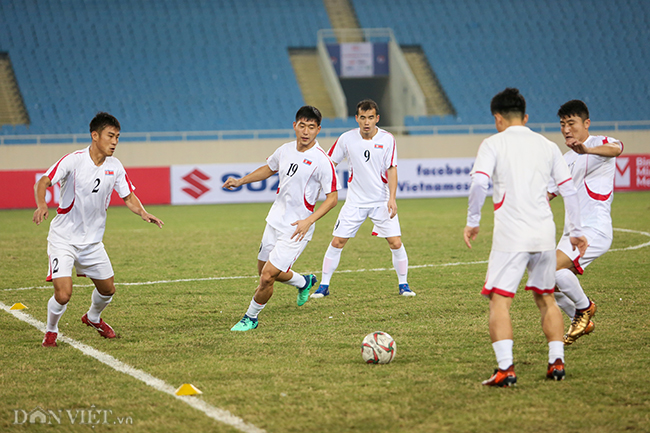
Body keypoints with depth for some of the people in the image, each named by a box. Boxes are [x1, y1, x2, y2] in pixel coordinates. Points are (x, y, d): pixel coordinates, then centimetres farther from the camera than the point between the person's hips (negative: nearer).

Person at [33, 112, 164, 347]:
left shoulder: (115, 167, -1)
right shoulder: (74, 160, -17)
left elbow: (129, 197, 6)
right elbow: (43, 182, -20)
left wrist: (143, 213, -15)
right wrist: (41, 205, -40)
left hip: (92, 240, 6)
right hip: (63, 238, -5)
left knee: (107, 289, 14)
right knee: (63, 294, -18)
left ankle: (93, 317, 48)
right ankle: (51, 331, 12)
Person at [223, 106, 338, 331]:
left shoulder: (322, 161, -18)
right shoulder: (285, 150, 1)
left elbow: (332, 197, -14)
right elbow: (269, 168, 22)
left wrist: (309, 221, -24)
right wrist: (241, 181, 13)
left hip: (296, 229, -7)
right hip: (275, 221, 7)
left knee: (267, 277, -10)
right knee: (265, 271, 18)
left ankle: (250, 318, 13)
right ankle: (304, 282, 45)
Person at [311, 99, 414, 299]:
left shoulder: (387, 139, -7)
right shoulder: (347, 139, -5)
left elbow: (391, 169, -6)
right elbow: (329, 163, 4)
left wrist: (392, 198, -14)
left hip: (382, 201, -1)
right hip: (355, 201, 1)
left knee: (396, 242, -9)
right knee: (337, 242, -2)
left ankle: (403, 284, 9)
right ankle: (324, 285, 10)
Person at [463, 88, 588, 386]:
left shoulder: (493, 144, 1)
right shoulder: (547, 146, 14)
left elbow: (479, 183, -13)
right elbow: (569, 190, 12)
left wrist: (472, 222, -3)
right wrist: (576, 232, 17)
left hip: (510, 237, -5)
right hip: (544, 235, 5)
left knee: (499, 301, -4)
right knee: (546, 299, 19)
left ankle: (505, 369, -17)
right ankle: (556, 362, 13)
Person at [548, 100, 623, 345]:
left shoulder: (599, 143, -7)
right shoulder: (566, 160, 19)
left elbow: (616, 148, -32)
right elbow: (549, 193, 24)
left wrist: (587, 149, -52)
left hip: (594, 230, -8)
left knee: (554, 267, -25)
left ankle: (584, 307, -2)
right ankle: (581, 322, 25)